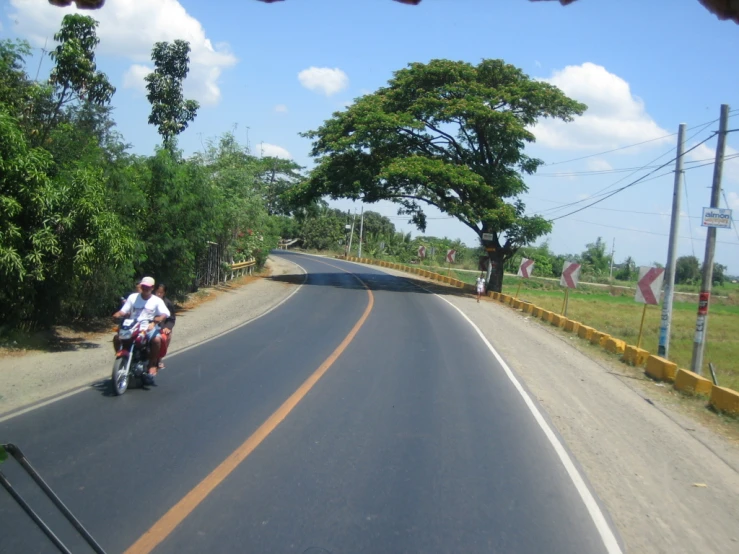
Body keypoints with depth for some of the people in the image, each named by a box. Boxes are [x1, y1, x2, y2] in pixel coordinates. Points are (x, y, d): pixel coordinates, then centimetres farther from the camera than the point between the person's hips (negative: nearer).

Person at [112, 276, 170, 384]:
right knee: (117, 337, -22)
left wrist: (159, 318, -30)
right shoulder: (133, 297, 12)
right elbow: (123, 311, 6)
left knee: (157, 339, -34)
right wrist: (117, 315, -17)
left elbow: (165, 314, -8)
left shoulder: (157, 301, 6)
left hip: (149, 327, -2)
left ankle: (152, 365, -22)